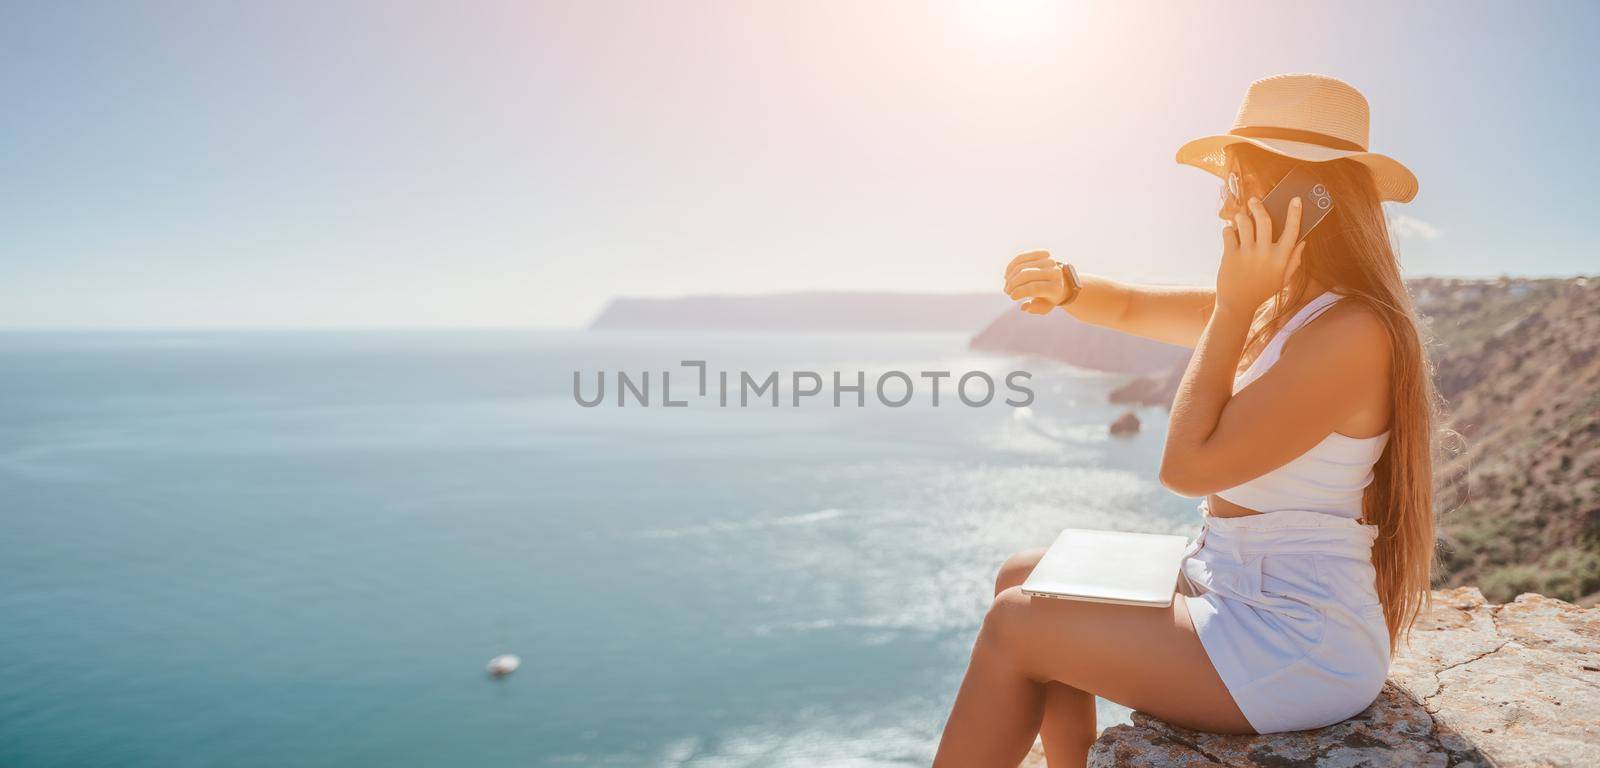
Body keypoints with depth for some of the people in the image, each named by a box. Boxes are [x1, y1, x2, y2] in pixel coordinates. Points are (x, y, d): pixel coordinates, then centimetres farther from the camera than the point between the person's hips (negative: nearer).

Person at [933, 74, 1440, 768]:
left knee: (1013, 626, -8)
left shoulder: (1351, 331, -22)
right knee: (1024, 579, 11)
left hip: (1296, 647, -9)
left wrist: (1233, 305, -21)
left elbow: (1188, 466, -24)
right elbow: (1130, 307, 16)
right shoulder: (1271, 308, 7)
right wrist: (1063, 286, -6)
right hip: (1231, 591, 9)